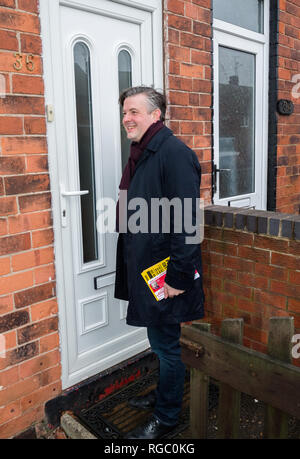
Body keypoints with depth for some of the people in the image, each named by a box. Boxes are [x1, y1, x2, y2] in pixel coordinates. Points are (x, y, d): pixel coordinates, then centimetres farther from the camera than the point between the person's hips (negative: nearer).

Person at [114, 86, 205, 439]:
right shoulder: (141, 155, 13)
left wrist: (179, 277, -22)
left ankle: (166, 417, 27)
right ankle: (163, 394, 43)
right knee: (160, 341, 23)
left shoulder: (174, 153, -17)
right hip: (144, 269, 9)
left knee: (166, 344, 7)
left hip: (165, 274, -9)